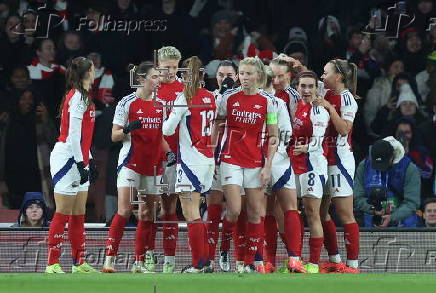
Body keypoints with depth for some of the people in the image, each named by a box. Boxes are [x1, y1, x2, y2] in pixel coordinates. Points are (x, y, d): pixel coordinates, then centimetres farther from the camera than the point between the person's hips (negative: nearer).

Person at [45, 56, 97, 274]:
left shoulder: (82, 96, 17)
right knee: (63, 214, -9)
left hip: (78, 161, 10)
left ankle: (79, 263, 13)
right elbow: (73, 134, -18)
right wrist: (81, 163, -20)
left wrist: (89, 162, 23)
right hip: (67, 157, -10)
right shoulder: (77, 97, -13)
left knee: (78, 215, 10)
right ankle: (52, 264, -8)